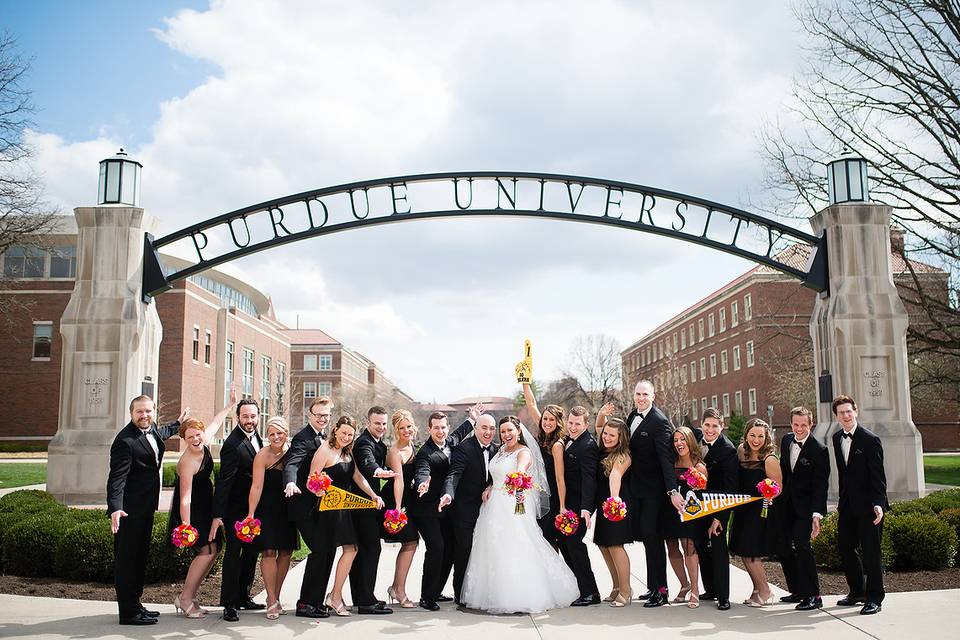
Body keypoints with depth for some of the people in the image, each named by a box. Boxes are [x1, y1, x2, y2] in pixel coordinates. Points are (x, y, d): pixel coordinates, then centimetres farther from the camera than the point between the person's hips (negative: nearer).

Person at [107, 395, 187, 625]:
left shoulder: (152, 430, 8)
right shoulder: (125, 441, -20)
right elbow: (117, 477, -26)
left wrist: (178, 423, 48)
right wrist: (115, 508, -36)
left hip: (146, 506, 10)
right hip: (130, 509, -10)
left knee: (140, 557, 17)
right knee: (127, 558, -2)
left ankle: (134, 604, 28)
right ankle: (128, 612, 4)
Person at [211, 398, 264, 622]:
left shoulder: (255, 436, 5)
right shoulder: (233, 444, -22)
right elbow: (224, 481, -24)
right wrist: (218, 515, -26)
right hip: (236, 507, -9)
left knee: (253, 549, 14)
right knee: (234, 553, -4)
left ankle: (243, 596, 25)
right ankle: (229, 603, 3)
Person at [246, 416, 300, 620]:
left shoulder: (292, 451, 3)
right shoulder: (263, 455, -12)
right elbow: (257, 487, -15)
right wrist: (251, 514, -19)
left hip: (288, 509, 5)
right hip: (267, 509, -5)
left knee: (286, 552, 7)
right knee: (269, 552, -8)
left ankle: (276, 596, 20)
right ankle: (272, 601, -2)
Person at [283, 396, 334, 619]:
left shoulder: (324, 438, 13)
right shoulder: (303, 438, -15)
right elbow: (292, 464, -32)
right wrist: (290, 483, -51)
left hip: (320, 505, 9)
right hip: (304, 505, -9)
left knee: (329, 549, 10)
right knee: (320, 550, -14)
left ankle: (316, 601, 21)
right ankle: (305, 604, -5)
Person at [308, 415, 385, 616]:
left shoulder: (347, 451, 11)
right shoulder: (325, 450, -14)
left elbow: (357, 476, 6)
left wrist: (373, 495, -5)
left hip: (346, 506, 8)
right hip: (330, 507, -8)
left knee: (351, 549, 8)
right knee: (350, 549, -10)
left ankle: (335, 595, 20)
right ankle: (335, 598, 2)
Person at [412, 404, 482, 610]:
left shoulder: (451, 441, 3)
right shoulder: (425, 453, -19)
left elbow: (460, 433, 27)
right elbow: (421, 472, -37)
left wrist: (471, 418, 28)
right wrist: (422, 484, -57)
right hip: (428, 510, -8)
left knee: (450, 549, 10)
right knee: (436, 547, -17)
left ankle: (436, 592, 24)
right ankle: (426, 597, -7)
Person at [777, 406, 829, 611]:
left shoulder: (819, 450, -15)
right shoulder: (786, 441, 4)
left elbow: (820, 485, -18)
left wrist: (816, 514, -25)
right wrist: (776, 493, 15)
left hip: (805, 505, -6)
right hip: (785, 502, 6)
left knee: (801, 544, -16)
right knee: (783, 547, 8)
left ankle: (813, 595, -7)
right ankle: (797, 591, 22)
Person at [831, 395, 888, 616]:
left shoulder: (870, 440, -12)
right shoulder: (837, 438, 8)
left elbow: (878, 476, -14)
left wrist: (878, 504, -22)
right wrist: (841, 500, 15)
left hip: (868, 505, -7)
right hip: (848, 504, 7)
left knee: (871, 552, -1)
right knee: (844, 548, 11)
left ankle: (874, 598, 11)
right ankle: (857, 591, 27)